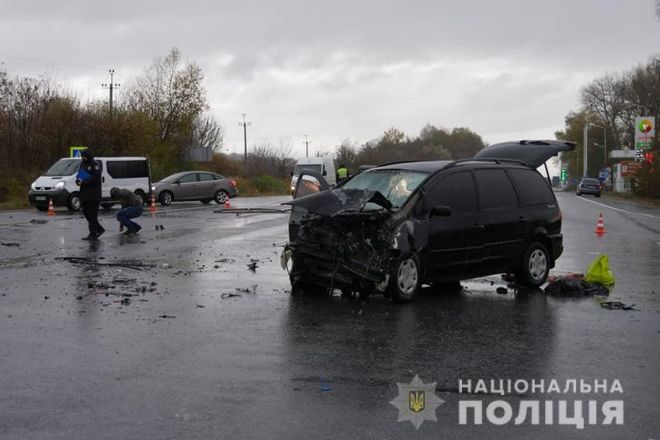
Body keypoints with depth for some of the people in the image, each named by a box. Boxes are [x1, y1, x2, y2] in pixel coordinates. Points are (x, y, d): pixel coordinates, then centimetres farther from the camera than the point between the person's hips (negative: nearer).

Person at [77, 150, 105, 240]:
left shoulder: (95, 166, -8)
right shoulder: (83, 164, 17)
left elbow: (94, 178, -18)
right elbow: (80, 175, 20)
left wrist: (83, 182, -20)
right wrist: (78, 181, -2)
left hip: (93, 195, -8)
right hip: (84, 194, 8)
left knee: (92, 214, -7)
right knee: (86, 212, 9)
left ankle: (93, 234, -3)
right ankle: (100, 229, 20)